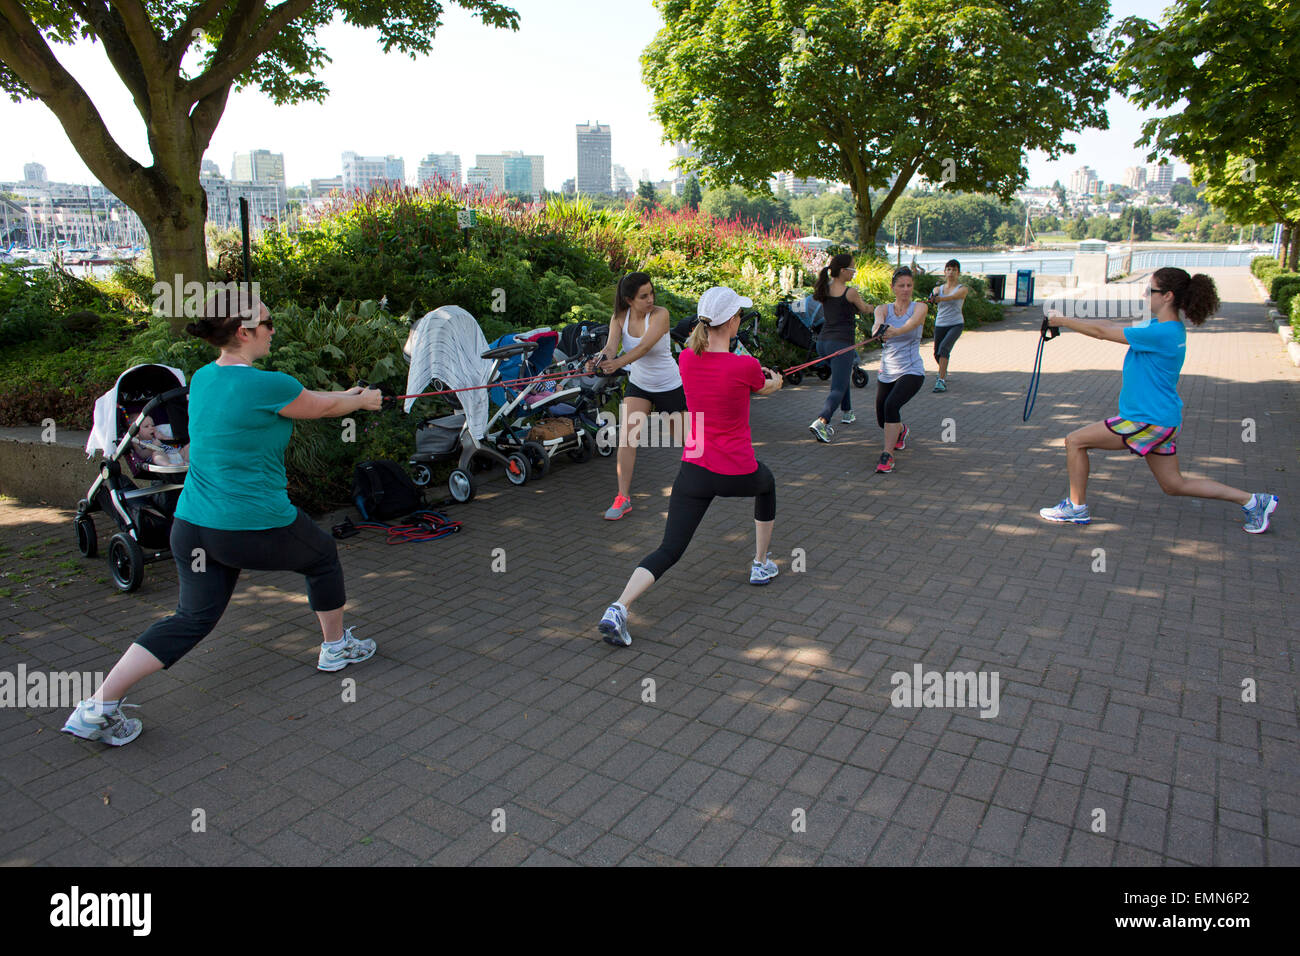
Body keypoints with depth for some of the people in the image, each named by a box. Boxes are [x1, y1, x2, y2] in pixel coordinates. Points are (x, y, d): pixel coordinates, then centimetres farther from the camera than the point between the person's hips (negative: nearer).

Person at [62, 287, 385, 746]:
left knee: (192, 618, 16)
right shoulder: (266, 385, -17)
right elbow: (324, 407, 1)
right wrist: (364, 400, 21)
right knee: (323, 557, 22)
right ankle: (336, 646, 38)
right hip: (256, 528, -7)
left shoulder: (202, 378, 8)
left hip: (192, 529, 7)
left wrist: (346, 396, 27)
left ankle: (98, 707, 9)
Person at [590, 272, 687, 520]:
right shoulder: (619, 318, -10)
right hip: (638, 385, 3)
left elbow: (644, 346, -36)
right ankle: (623, 497, -5)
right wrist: (603, 357, -50)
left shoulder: (660, 314, -22)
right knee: (627, 436, -13)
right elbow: (611, 345, -26)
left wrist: (618, 362, -53)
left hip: (670, 386, -3)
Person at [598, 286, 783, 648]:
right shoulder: (746, 366, -15)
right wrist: (775, 378, 35)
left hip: (694, 470, 3)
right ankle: (761, 564, 44)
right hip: (738, 474, -2)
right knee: (766, 483, 35)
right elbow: (768, 388, 10)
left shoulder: (687, 358, -2)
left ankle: (618, 609, -21)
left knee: (668, 551, 2)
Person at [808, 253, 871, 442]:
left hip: (823, 342, 8)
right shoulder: (850, 292, -9)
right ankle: (821, 422, -30)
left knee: (843, 376, 30)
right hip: (841, 343, -8)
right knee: (838, 388, -10)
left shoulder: (825, 289, 7)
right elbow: (864, 309, 10)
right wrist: (871, 307, 34)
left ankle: (847, 413, 41)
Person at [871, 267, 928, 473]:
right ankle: (901, 430, 48)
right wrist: (879, 329, -48)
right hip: (887, 372, 4)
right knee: (882, 421, 12)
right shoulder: (883, 309, 2)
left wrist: (895, 331, -48)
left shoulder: (920, 307, -3)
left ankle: (887, 456, -21)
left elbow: (912, 323, -26)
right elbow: (877, 323, -22)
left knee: (891, 405, -30)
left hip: (911, 372, -4)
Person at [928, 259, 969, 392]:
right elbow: (934, 298, -15)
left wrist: (938, 298, -44)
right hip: (940, 324, 4)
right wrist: (933, 298, -41)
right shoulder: (938, 289, 8)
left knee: (944, 347, -26)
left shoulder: (962, 289, -3)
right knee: (937, 354, 11)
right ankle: (944, 372, 44)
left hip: (956, 324, -4)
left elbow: (953, 297, -25)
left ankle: (941, 380, -28)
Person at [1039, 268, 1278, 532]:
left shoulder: (1161, 333, -23)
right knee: (1174, 485, 20)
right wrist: (1067, 320, 3)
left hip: (1148, 421, -10)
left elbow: (1101, 332, -20)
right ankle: (1253, 501, 24)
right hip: (1161, 419, 10)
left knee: (1075, 441, -2)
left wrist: (1062, 321, -8)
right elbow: (1111, 325, 11)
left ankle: (1077, 507, 8)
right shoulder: (1161, 325, 6)